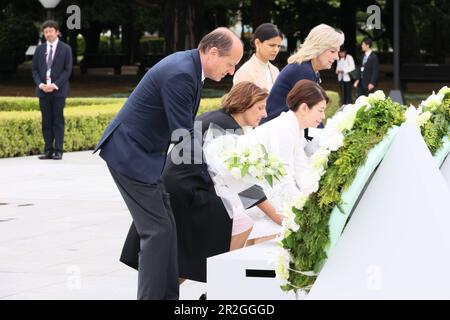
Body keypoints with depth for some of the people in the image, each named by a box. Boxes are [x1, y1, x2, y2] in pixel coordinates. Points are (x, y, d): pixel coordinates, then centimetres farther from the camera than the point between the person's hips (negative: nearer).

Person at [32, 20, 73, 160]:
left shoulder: (65, 49, 0)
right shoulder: (40, 49, 10)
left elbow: (67, 70, -4)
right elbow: (34, 69, 11)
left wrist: (55, 85, -14)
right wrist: (40, 84, -7)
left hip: (58, 90, -3)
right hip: (43, 90, 3)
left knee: (58, 121, -2)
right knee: (46, 121, 4)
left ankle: (58, 151, -1)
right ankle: (48, 150, 7)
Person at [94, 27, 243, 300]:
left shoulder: (188, 66, 7)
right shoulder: (180, 74, -24)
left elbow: (185, 128, 16)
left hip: (143, 153, 10)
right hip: (131, 154, -10)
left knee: (166, 228, 11)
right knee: (157, 231, -9)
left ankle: (168, 296, 17)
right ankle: (152, 295, -3)